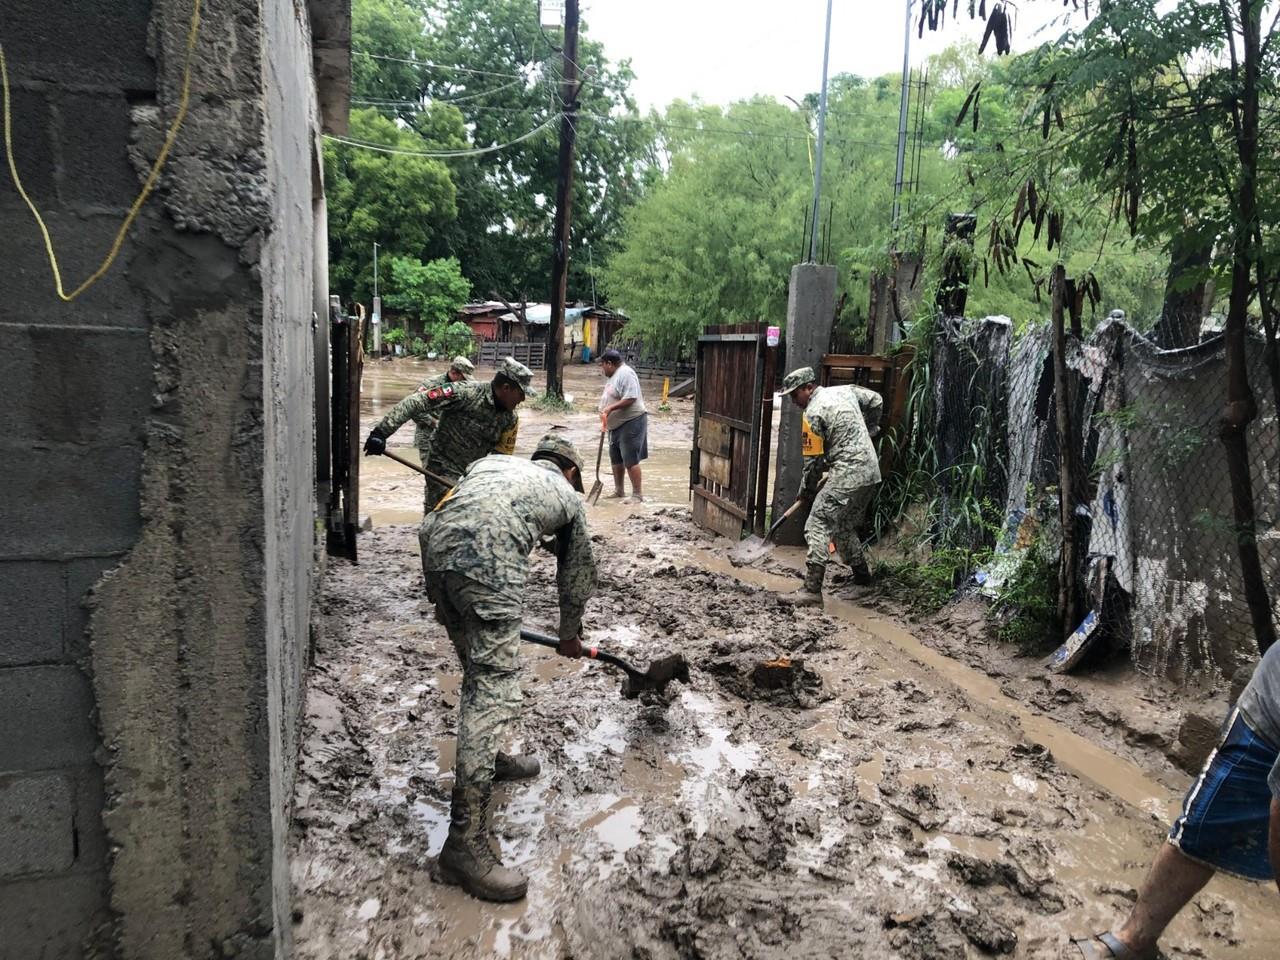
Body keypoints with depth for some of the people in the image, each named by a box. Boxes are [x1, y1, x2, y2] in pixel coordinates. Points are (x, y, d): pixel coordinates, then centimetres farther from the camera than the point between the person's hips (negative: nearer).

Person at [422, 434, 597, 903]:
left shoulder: (494, 462, 36)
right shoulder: (567, 495, 28)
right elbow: (576, 575, 36)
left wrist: (441, 595, 35)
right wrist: (570, 635, 51)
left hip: (435, 547, 6)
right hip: (488, 562, -6)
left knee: (481, 667, 26)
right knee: (493, 692, -7)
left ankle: (486, 758, 43)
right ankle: (464, 843, -10)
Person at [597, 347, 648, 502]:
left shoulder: (625, 374, -16)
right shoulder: (615, 375, 16)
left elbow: (630, 398, -26)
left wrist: (610, 408, -26)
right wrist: (605, 420, 17)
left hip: (631, 423, -11)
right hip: (616, 425, 11)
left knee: (631, 460, -10)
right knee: (616, 459, 15)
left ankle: (637, 494, -5)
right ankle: (619, 491, 27)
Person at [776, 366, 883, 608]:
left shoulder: (813, 414, -11)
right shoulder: (844, 391, 11)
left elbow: (813, 459, -8)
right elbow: (876, 400, 24)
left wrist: (806, 491, 5)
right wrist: (866, 432, 31)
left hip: (847, 475, -9)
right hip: (871, 472, 9)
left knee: (817, 527, -10)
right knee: (844, 526, 24)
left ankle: (812, 590, -15)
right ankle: (861, 574, 35)